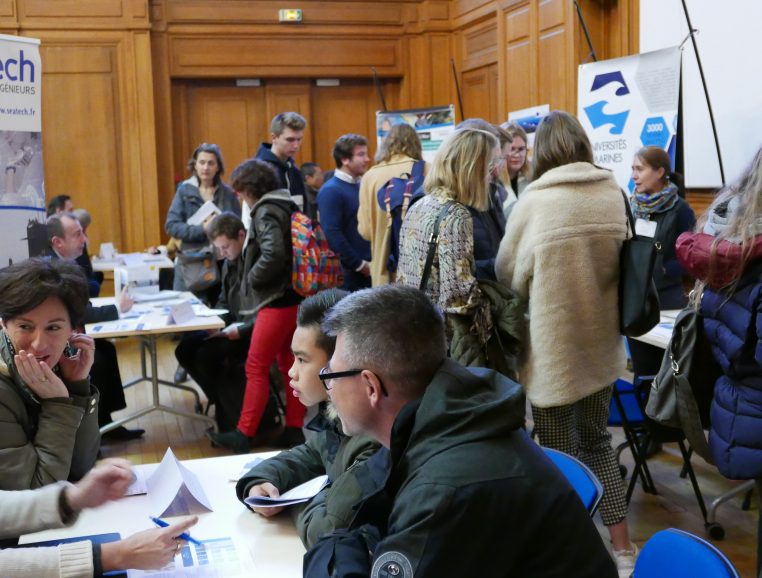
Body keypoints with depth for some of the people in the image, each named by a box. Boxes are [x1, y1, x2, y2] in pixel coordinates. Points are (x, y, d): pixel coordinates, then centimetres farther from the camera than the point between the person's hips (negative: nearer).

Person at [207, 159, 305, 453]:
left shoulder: (266, 211, -12)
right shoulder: (286, 206, 15)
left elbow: (273, 254, -26)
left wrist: (252, 278, -11)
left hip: (277, 300, -9)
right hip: (294, 296, 9)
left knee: (256, 368, -3)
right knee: (289, 364, 13)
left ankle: (243, 435, 1)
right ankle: (294, 429, 18)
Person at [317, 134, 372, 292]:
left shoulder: (362, 186, 12)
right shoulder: (331, 191, -12)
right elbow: (332, 234, -19)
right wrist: (360, 265, -15)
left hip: (370, 268, 7)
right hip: (348, 272, -7)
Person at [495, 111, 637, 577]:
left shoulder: (535, 199, -13)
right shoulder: (615, 193, -1)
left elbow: (507, 271, -4)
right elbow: (626, 261, 11)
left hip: (553, 342, -5)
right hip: (601, 339, 5)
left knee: (559, 452, 7)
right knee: (597, 441, 19)